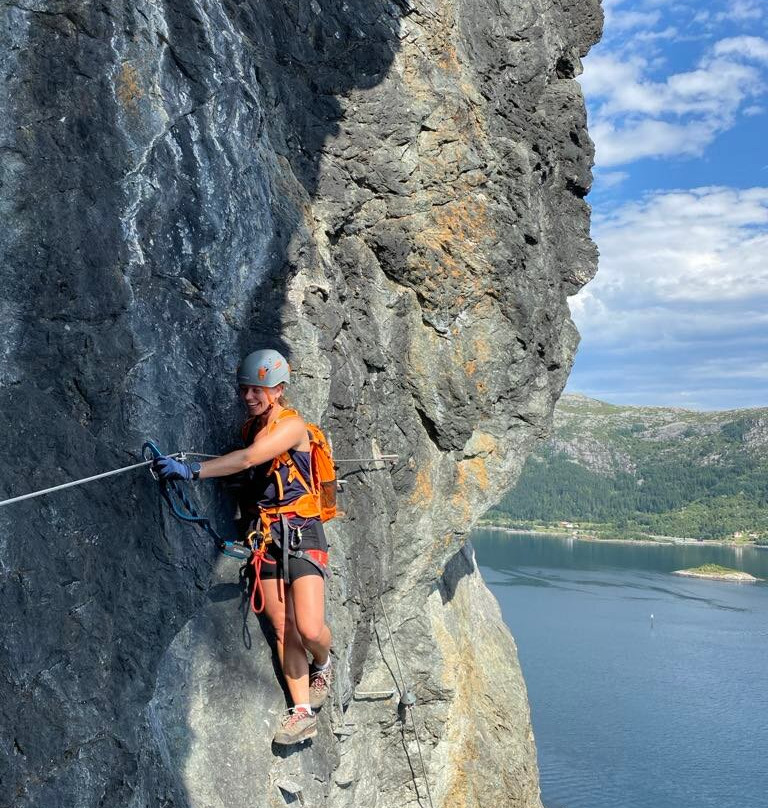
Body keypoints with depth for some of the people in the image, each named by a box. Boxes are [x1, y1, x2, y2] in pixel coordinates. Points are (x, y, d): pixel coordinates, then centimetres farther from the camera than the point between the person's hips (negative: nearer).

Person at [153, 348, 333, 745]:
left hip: (300, 533, -6)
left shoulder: (292, 425, -12)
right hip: (266, 536, 7)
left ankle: (323, 665, 21)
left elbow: (249, 459, -27)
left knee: (309, 629, -14)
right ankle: (302, 712, 13)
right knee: (282, 629, 4)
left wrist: (191, 471, -32)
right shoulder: (251, 428, 12)